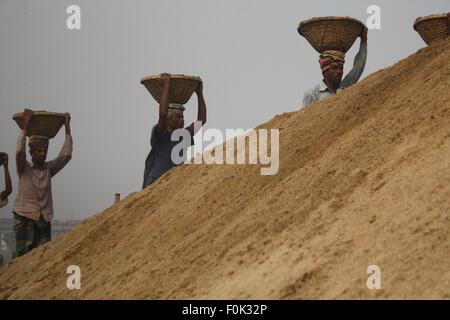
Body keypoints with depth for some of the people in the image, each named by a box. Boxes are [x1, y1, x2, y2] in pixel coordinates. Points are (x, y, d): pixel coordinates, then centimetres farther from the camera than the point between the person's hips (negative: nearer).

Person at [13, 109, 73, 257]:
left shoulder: (49, 168, 8)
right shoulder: (24, 168, -1)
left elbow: (66, 155, -2)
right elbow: (19, 152, -19)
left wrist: (67, 128, -4)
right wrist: (25, 125, -19)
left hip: (44, 220, 4)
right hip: (24, 218, -3)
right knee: (24, 256, -9)